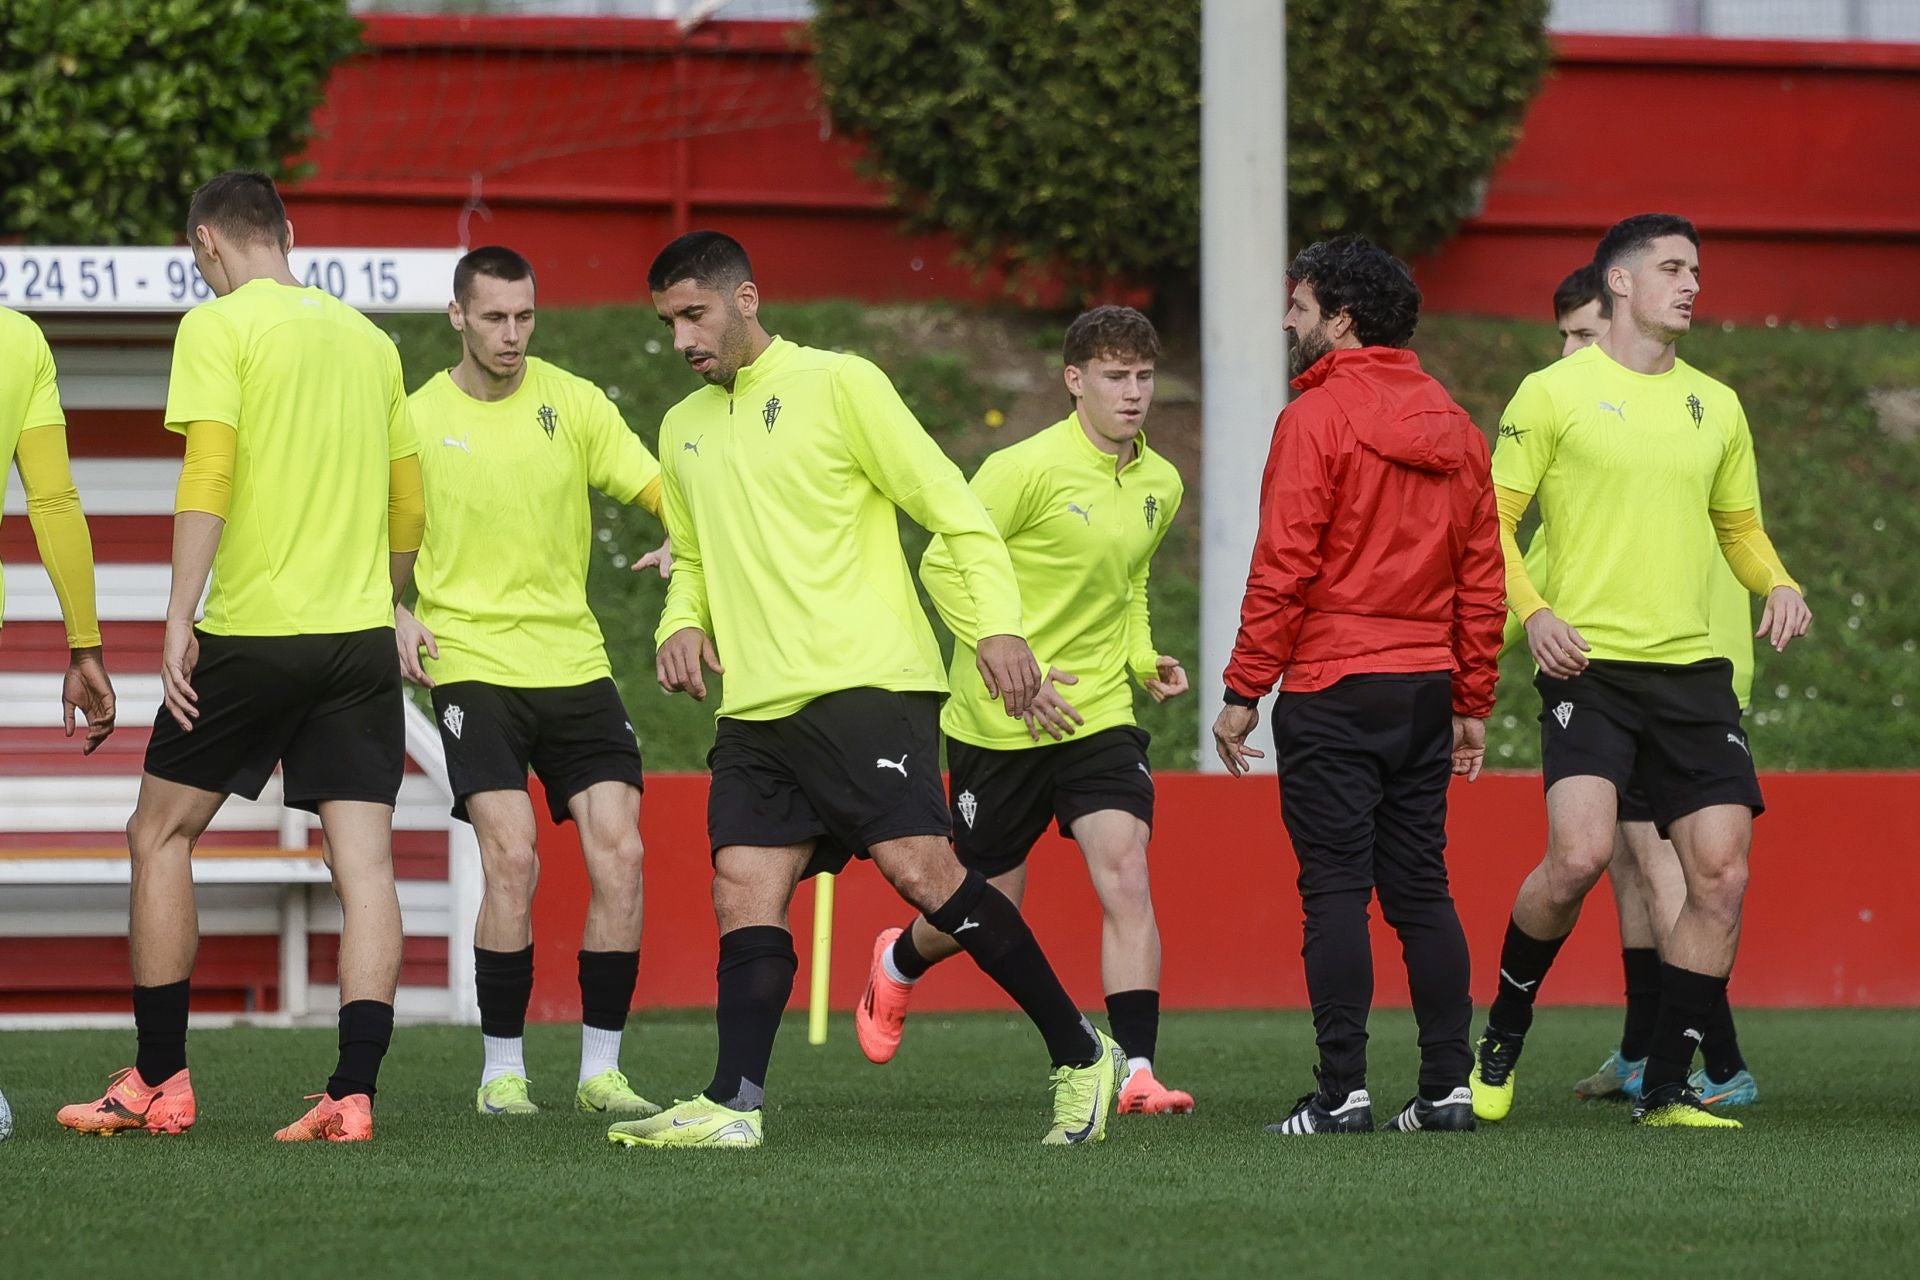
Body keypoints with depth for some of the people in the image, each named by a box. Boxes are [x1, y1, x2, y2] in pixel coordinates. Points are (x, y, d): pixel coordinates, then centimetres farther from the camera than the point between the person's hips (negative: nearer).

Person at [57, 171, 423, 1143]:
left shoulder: (218, 326, -4)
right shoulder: (369, 340, 13)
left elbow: (207, 478, -14)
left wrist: (178, 620, -15)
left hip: (250, 628, -5)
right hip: (361, 638, 5)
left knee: (160, 836, 9)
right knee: (363, 859, -1)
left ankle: (160, 1080, 10)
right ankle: (354, 1092, -9)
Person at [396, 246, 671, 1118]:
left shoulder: (571, 402, 4)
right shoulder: (416, 420, 0)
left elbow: (659, 490, 3)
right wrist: (396, 617, -8)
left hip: (574, 661, 2)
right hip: (472, 663, -2)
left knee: (619, 853, -8)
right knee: (512, 858, -17)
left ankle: (601, 1069, 4)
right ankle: (501, 1070, -4)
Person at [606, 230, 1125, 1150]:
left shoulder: (837, 385, -2)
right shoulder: (682, 430, 19)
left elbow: (951, 507, -3)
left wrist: (998, 622, -15)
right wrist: (681, 624, 9)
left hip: (865, 684, -7)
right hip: (757, 706, 7)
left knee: (919, 868, -15)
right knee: (743, 893, -5)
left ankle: (1079, 1055, -6)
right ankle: (732, 1105, -9)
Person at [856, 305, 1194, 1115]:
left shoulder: (1160, 486, 6)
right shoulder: (1029, 469, -15)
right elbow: (944, 567, -13)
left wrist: (1144, 662, 5)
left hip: (1099, 715, 4)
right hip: (999, 725, -4)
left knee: (1126, 878, -16)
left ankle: (1136, 1072, -17)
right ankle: (898, 964, 43)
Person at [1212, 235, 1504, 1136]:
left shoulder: (1317, 418, -9)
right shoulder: (1453, 428, 12)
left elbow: (1283, 567, -13)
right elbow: (1483, 579, 12)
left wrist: (1243, 690, -9)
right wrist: (1473, 702, 16)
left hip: (1331, 689, -6)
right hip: (1424, 690, 6)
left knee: (1336, 890, -5)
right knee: (1420, 888, 10)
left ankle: (1343, 1090, -7)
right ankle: (1449, 1086, 6)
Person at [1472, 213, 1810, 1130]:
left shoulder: (1715, 407, 15)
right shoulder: (1556, 392, 1)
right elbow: (1493, 520, 2)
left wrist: (1777, 584, 5)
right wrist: (1531, 611, -14)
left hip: (1693, 674, 5)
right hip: (1590, 667, -5)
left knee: (1721, 875, -5)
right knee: (1579, 854, -22)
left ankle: (1666, 1090, 6)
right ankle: (1500, 1040, 3)